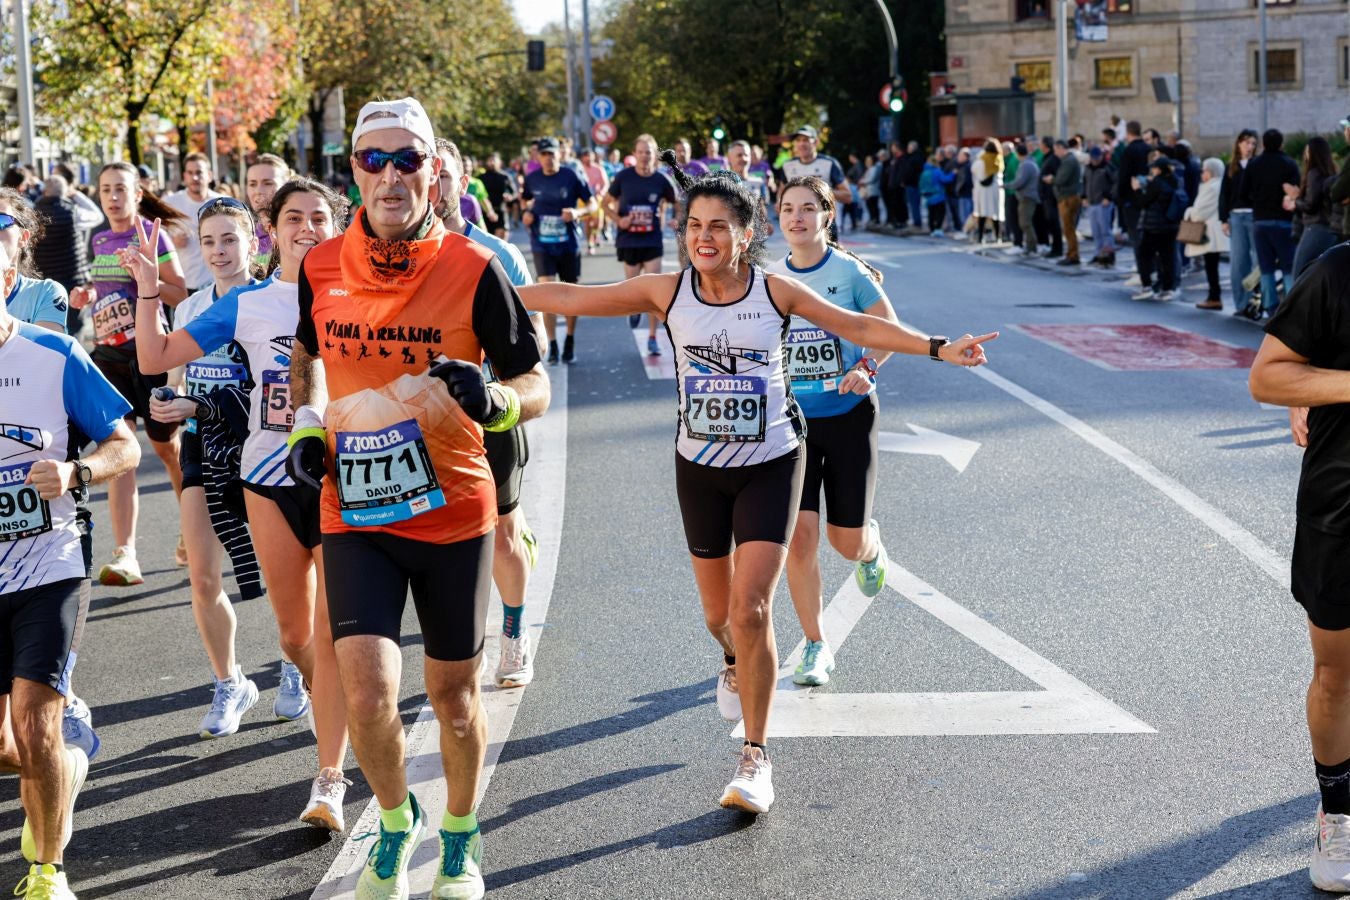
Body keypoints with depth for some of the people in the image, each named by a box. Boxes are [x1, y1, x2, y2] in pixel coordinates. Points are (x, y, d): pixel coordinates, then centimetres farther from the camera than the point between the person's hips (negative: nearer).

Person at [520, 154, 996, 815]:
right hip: (699, 468, 2)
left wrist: (939, 348, -10)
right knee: (719, 610, 15)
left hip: (770, 465, -2)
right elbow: (574, 299, -4)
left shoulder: (775, 290, -10)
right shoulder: (667, 292, -8)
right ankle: (734, 664, 53)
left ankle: (756, 757, -2)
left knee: (751, 609, -14)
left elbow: (859, 327, -3)